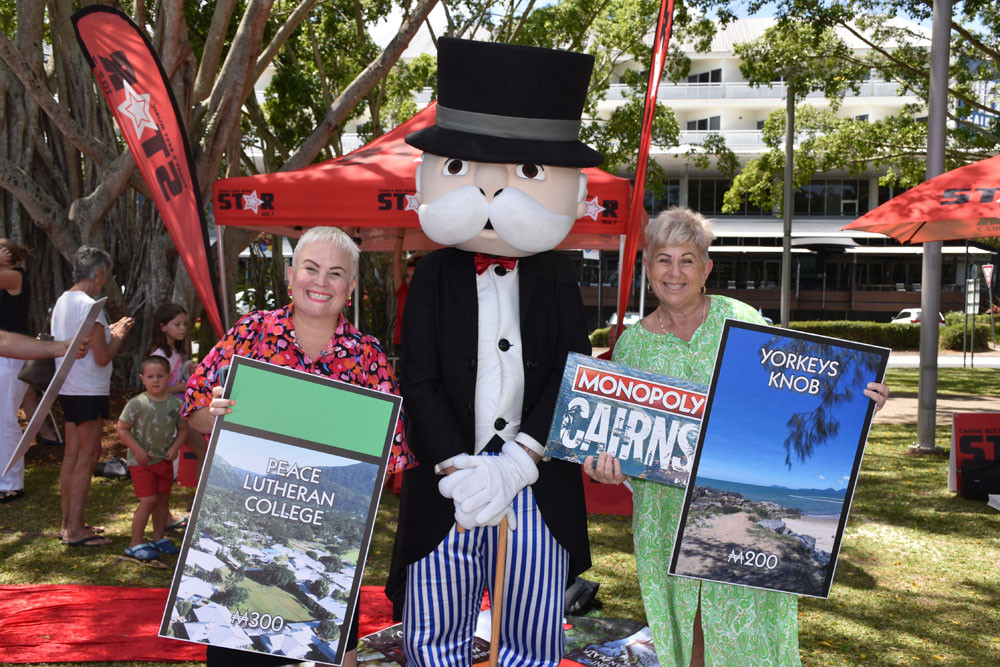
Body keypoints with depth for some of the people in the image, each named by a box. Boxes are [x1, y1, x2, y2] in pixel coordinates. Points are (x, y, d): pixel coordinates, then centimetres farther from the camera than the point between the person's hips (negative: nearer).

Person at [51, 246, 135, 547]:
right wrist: (119, 336, -2)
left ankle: (68, 523, 21)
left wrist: (109, 331, 18)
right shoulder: (89, 305, -18)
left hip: (68, 389, 9)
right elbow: (102, 357, -18)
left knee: (72, 455, 13)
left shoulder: (62, 302, 10)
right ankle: (75, 530, -1)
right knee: (87, 457, -4)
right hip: (89, 391, -9)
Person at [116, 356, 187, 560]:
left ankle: (158, 538, 28)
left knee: (163, 498, 12)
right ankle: (136, 544, 1)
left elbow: (183, 428, 11)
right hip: (141, 461, -5)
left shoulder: (176, 404, 0)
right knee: (148, 500, -9)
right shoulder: (137, 404, -12)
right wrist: (137, 450, -16)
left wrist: (175, 447, -5)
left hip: (165, 459, 5)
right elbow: (121, 429, -9)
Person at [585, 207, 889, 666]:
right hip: (671, 512, 2)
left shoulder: (740, 319, -1)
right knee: (682, 627, 9)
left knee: (747, 626, 0)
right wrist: (607, 467, -16)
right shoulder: (632, 344, 5)